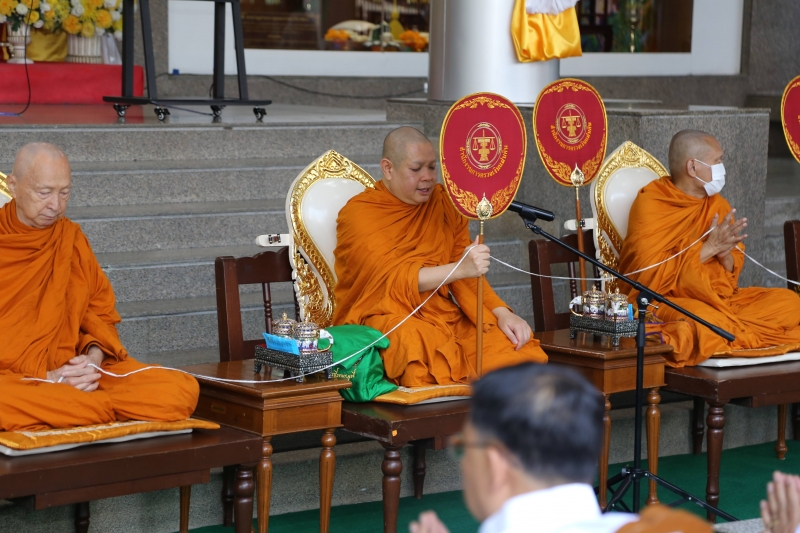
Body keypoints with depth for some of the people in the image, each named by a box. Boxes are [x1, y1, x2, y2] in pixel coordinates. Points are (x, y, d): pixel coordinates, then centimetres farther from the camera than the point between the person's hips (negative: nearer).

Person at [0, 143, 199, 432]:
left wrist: (94, 356, -6)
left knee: (182, 389, -18)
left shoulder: (72, 238, 14)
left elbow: (100, 312, 17)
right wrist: (45, 377, -18)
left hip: (77, 373, 4)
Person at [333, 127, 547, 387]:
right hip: (382, 320, -5)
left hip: (443, 317, 5)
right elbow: (394, 279, -16)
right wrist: (460, 268, -29)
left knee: (514, 346, -21)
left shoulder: (444, 203, 12)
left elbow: (465, 277, 10)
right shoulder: (358, 214, -4)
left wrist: (501, 313, -9)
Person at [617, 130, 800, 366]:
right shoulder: (649, 204, -7)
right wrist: (708, 248, -17)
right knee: (706, 319, -41)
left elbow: (733, 271, 15)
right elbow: (650, 272, -16)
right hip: (666, 300, -8)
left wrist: (725, 255, -9)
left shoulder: (718, 205, 12)